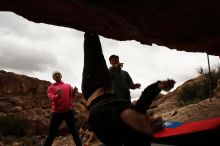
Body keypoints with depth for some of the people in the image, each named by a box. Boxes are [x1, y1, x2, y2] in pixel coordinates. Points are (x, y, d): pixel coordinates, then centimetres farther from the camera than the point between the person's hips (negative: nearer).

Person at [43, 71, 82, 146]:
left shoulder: (68, 86, 14)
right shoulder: (51, 87, 9)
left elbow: (72, 96, -1)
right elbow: (51, 97, -10)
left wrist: (74, 92, -26)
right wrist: (58, 96, -33)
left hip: (68, 111, 1)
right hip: (56, 112, -1)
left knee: (74, 132, 6)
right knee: (51, 134, 2)